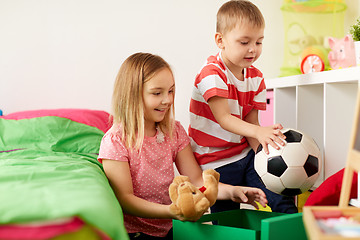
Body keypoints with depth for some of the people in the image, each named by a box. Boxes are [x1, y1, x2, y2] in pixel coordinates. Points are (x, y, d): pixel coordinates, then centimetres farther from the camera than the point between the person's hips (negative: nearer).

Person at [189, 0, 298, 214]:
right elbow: (224, 119, -26)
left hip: (245, 155, 5)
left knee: (283, 201, -11)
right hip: (216, 164, -5)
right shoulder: (212, 73, -16)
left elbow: (251, 122, 1)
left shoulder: (256, 78, 5)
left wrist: (263, 151, -17)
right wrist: (259, 132, -42)